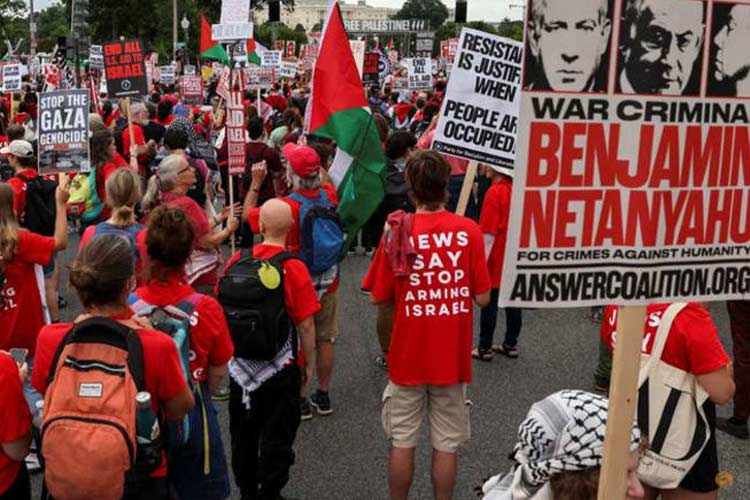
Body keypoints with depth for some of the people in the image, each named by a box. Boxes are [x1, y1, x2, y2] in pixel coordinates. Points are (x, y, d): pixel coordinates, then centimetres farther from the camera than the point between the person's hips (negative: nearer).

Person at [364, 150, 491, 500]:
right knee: (446, 445, 12)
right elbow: (483, 298, -7)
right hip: (452, 357, 0)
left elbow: (378, 298, -3)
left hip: (407, 357, 0)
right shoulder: (469, 231, -9)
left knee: (402, 442, 14)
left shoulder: (397, 232, -10)